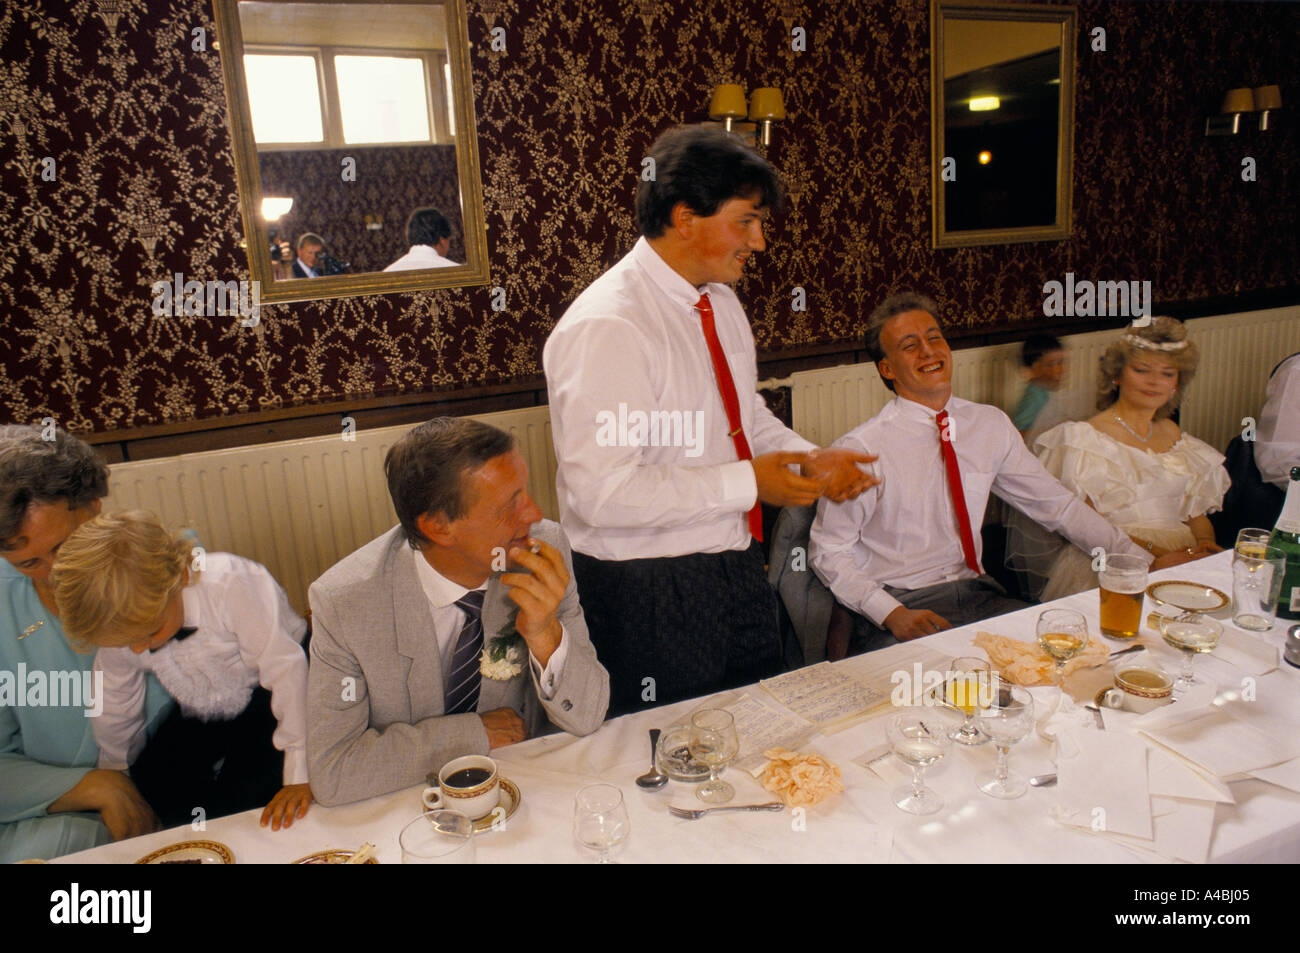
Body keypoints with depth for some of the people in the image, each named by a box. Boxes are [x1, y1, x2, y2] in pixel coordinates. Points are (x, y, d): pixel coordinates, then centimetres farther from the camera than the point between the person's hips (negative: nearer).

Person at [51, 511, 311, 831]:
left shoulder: (231, 585, -36)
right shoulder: (118, 624, -15)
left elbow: (286, 671, -29)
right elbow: (115, 712, 4)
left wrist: (300, 775, -26)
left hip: (267, 701, -5)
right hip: (202, 718, 6)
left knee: (238, 800, -22)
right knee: (151, 785, -12)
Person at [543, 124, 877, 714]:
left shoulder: (722, 302, 7)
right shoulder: (606, 327, -23)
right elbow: (602, 492, -28)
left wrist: (812, 462, 0)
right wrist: (747, 481, -23)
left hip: (738, 568, 9)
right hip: (649, 593, -8)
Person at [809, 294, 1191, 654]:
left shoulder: (991, 425, 6)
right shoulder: (859, 449, -10)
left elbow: (1058, 504, 13)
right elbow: (828, 551, -7)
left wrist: (1148, 564, 9)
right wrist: (893, 614, -19)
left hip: (978, 593, 6)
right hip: (901, 608, -6)